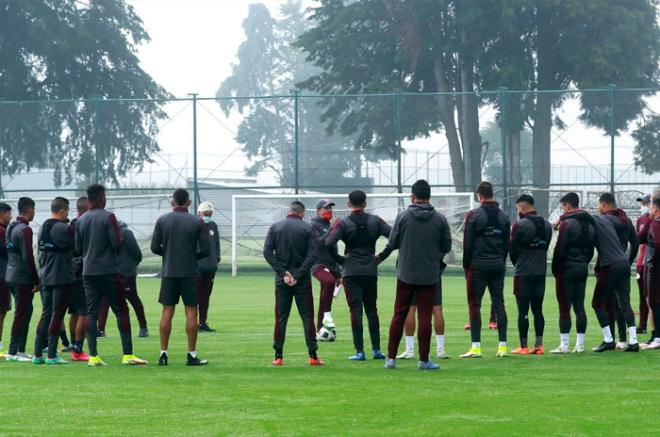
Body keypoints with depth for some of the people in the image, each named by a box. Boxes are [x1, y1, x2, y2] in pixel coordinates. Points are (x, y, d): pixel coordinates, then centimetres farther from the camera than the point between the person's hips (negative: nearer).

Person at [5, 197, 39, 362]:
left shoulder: (11, 228, 12)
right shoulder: (25, 230, -16)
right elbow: (28, 257, -19)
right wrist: (36, 280, -14)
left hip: (11, 275, 9)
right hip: (23, 278, -9)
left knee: (26, 311, 15)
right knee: (21, 314, -4)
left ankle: (20, 349, 18)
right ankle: (13, 352, -2)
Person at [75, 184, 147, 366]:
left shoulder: (81, 220, 8)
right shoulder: (107, 217, -10)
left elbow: (78, 249, 11)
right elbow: (117, 244, -14)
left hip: (88, 272, 5)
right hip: (109, 271, -5)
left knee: (92, 313, 4)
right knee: (121, 311, 1)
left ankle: (93, 356, -3)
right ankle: (127, 354, -4)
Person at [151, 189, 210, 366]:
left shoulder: (162, 220, 1)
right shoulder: (197, 222, -3)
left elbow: (155, 247, 0)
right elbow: (206, 250, -5)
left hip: (169, 272, 2)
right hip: (190, 273, -2)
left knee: (167, 312, 6)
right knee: (191, 312, 2)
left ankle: (163, 353, 4)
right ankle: (192, 355, 0)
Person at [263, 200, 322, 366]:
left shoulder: (275, 227, 4)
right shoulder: (307, 228, -1)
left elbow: (267, 252, -2)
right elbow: (312, 254, -8)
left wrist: (283, 273, -5)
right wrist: (298, 275, -9)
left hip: (281, 281, 1)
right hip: (303, 281, -1)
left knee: (280, 318, 5)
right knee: (307, 317, 3)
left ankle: (278, 356, 2)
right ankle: (313, 356, 1)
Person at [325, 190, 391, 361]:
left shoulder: (343, 223, -6)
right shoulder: (375, 221, 2)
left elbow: (329, 243, -18)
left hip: (351, 272, -3)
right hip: (371, 271, 3)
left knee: (356, 310, -2)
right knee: (372, 310, 13)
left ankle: (359, 351, -6)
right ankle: (376, 349, 12)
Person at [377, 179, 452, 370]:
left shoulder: (403, 216, -5)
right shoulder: (440, 219, -3)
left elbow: (392, 243, -1)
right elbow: (446, 246, 3)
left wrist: (380, 257, 19)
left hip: (406, 274, 0)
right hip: (430, 275, 0)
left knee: (399, 315, 8)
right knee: (425, 317, 2)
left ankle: (391, 358, 7)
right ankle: (424, 360, 2)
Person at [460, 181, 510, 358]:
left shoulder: (473, 215, -7)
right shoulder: (503, 216, 8)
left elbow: (468, 244, -7)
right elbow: (507, 244, 11)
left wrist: (466, 265, 3)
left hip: (478, 265, -4)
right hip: (498, 266, 5)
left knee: (475, 304, -1)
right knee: (499, 303, 7)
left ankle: (476, 347, -6)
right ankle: (503, 346, 4)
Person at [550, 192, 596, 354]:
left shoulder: (567, 223, -12)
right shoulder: (589, 224, 12)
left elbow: (560, 249, -13)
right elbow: (591, 249, 14)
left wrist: (555, 269, -3)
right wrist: (584, 263, 14)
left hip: (567, 268, -7)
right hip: (583, 268, 7)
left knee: (564, 307, -4)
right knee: (579, 307, 9)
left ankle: (564, 345, -6)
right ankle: (580, 344, 9)